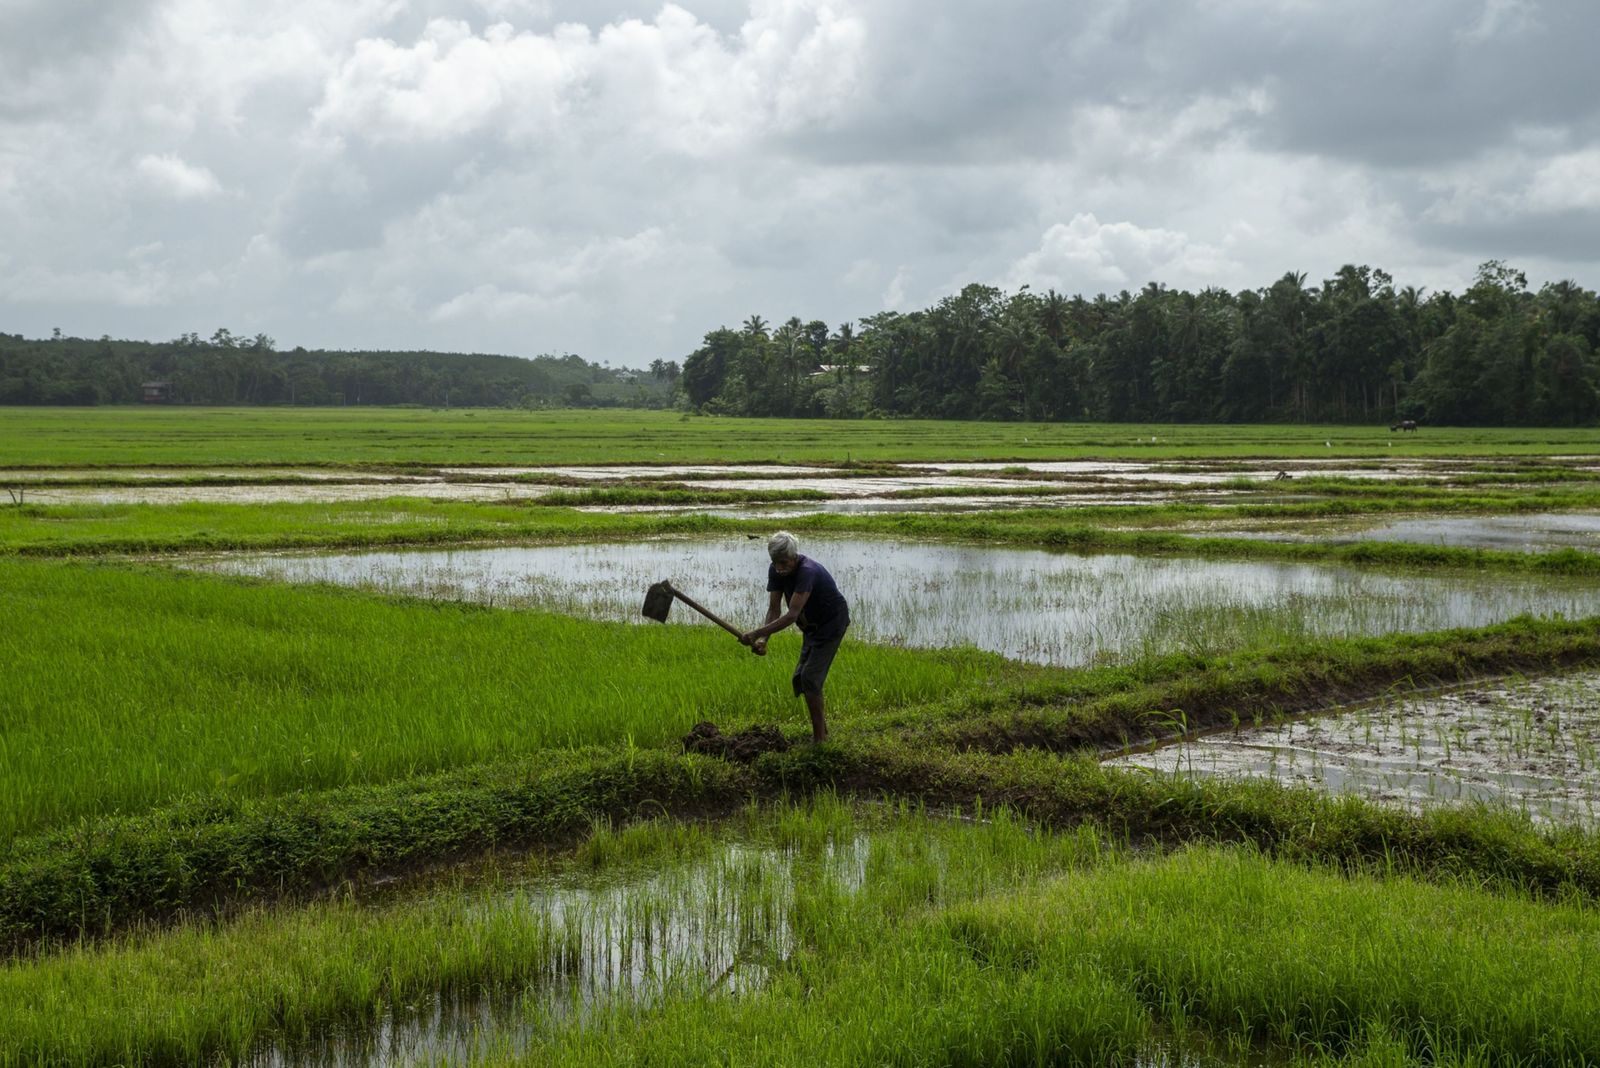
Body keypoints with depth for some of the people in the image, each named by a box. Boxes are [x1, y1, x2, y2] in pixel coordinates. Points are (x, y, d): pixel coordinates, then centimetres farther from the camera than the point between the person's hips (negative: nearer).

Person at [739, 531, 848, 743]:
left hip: (832, 621, -8)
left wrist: (757, 633, -43)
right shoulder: (775, 571, -11)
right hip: (812, 625, 9)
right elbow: (774, 609, -9)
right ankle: (822, 728, 26)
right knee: (800, 678, 11)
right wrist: (763, 639, -25)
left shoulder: (807, 572, -35)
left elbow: (791, 615, -40)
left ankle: (819, 738, -8)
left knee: (810, 676, -15)